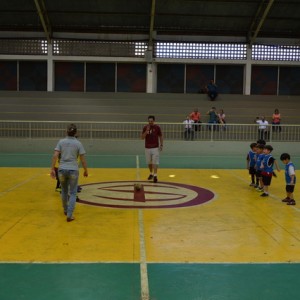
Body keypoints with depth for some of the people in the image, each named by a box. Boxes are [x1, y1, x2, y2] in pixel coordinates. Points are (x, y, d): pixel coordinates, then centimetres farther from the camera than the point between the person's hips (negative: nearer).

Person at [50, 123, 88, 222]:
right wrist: (86, 171, 9)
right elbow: (83, 159, -3)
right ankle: (69, 215, -4)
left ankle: (65, 210, 40)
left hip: (62, 170, 2)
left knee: (64, 191, 23)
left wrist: (52, 169, -3)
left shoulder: (61, 142, 1)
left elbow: (55, 156, -6)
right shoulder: (78, 143, -3)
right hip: (73, 170, -2)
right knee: (72, 193, 6)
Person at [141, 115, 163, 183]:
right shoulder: (145, 127, -1)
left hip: (155, 147, -3)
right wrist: (146, 131, -19)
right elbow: (142, 137, -5)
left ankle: (155, 175, -8)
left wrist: (161, 145, -3)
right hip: (147, 148, 3)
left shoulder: (157, 127, -4)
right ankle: (151, 173, 29)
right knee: (149, 162, 13)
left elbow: (160, 137, 4)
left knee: (155, 162, -8)